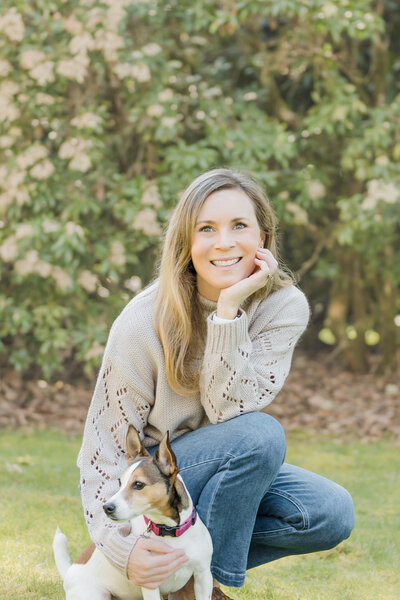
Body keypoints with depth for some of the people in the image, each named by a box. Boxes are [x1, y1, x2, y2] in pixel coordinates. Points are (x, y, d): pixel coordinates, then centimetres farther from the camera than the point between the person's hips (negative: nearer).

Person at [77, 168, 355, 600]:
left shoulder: (284, 307, -12)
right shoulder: (144, 322, -22)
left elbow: (228, 410, -22)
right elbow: (104, 450, -18)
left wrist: (229, 310, -32)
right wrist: (123, 549, -31)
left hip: (226, 475, 5)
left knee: (332, 515, -19)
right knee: (260, 434, -30)